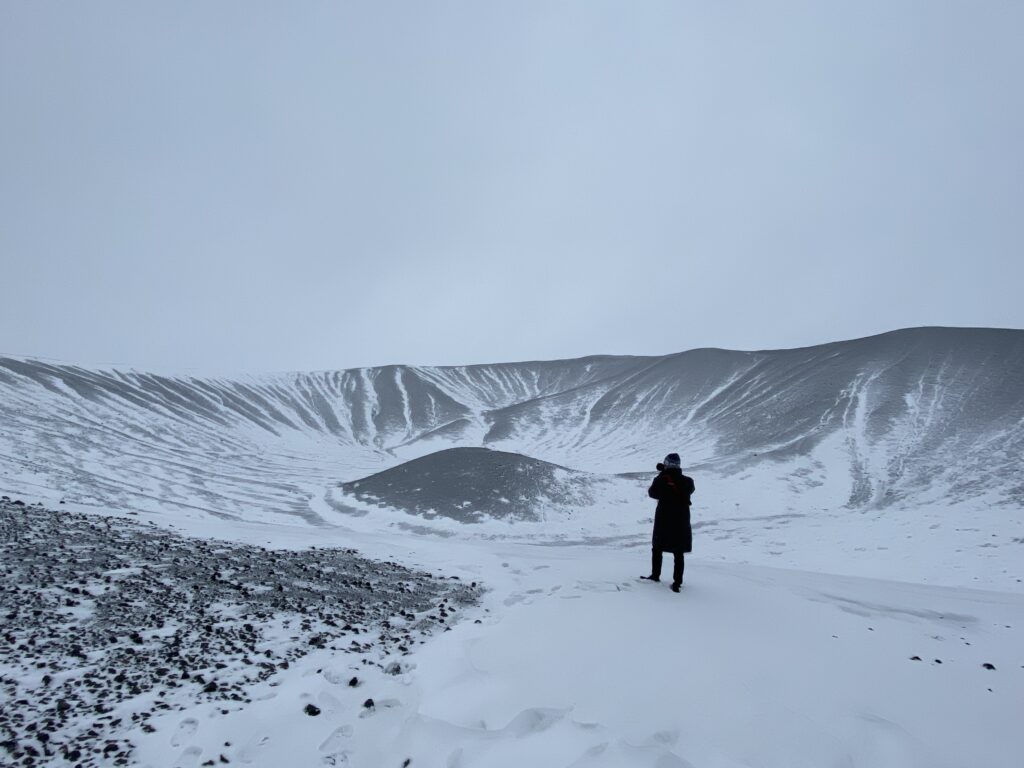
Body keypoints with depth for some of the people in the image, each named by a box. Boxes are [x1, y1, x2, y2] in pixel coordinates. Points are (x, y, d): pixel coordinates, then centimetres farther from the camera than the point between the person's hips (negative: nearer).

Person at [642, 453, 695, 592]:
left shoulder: (661, 480, -11)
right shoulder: (687, 481, -5)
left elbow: (652, 493, 5)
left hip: (663, 521, -1)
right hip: (682, 522, 1)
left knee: (657, 548, 18)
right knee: (679, 554, 7)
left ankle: (655, 575, 25)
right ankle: (677, 582, 4)